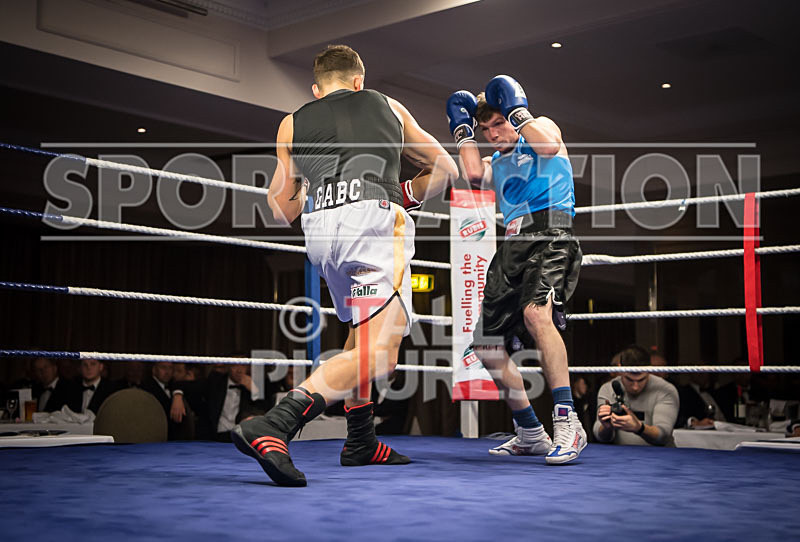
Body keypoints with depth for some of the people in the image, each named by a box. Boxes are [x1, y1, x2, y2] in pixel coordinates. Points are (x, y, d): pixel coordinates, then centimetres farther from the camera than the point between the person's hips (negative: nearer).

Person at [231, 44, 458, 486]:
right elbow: (445, 170, 32)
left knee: (364, 333, 26)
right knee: (378, 354, -13)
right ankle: (272, 428, -30)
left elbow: (281, 212, 25)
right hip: (374, 220, -4)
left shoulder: (292, 124, 24)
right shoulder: (388, 106, 25)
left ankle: (360, 442, 26)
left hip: (321, 231, 4)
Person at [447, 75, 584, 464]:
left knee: (536, 313, -35)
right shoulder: (497, 163, 28)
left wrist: (516, 112, -4)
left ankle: (567, 424, -34)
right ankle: (531, 435, 17)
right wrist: (462, 128, 13)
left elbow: (549, 145, -12)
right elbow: (474, 175, 4)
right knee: (487, 344, 5)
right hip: (511, 247, 8)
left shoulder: (542, 126, 13)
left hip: (550, 239, -8)